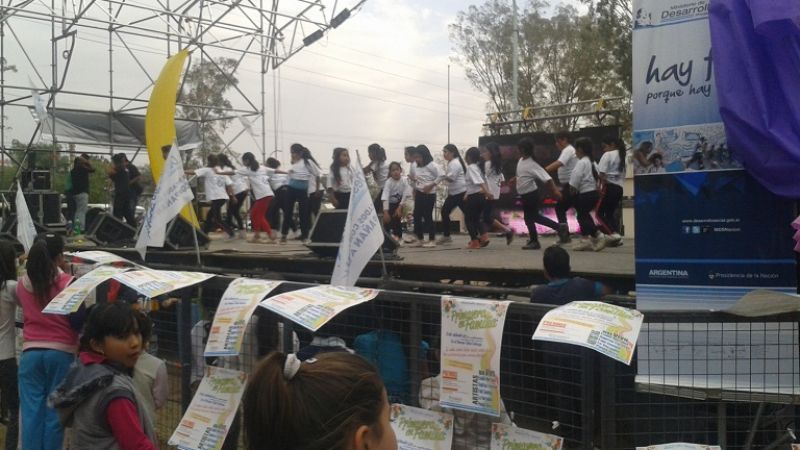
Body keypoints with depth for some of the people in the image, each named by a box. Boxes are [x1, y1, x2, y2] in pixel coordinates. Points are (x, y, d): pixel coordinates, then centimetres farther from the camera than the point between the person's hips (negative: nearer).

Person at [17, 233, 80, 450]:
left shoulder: (22, 284, 3)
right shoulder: (68, 284, -10)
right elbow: (79, 321, -9)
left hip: (31, 353, 3)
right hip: (61, 353, -3)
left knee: (31, 411, 6)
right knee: (55, 411, 5)